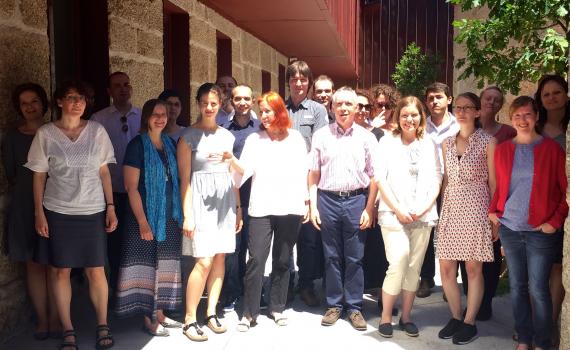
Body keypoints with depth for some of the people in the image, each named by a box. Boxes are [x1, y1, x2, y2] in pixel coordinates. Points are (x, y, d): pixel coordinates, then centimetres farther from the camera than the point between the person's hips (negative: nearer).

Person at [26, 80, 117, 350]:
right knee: (60, 271, 4)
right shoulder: (45, 134, -1)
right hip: (58, 213, 0)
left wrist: (111, 207, 2)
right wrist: (39, 213, -2)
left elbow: (104, 172, 6)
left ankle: (102, 325, 18)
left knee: (96, 270, 3)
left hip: (93, 211, 1)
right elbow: (39, 176, 2)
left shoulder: (97, 131, 2)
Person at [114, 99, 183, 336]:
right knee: (146, 266, 0)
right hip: (146, 216, -6)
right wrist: (142, 222, -17)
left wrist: (180, 213, 8)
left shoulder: (170, 144, 9)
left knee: (164, 265, 12)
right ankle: (148, 319, 10)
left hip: (170, 216, 6)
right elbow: (131, 187, -13)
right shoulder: (137, 145, -9)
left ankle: (159, 313, 23)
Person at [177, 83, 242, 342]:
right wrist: (187, 215, -10)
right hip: (201, 200, -5)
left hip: (225, 200, 5)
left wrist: (238, 208, 11)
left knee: (220, 257, 6)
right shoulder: (189, 136, -2)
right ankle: (189, 319, 2)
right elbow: (185, 179, -5)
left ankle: (211, 313, 18)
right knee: (204, 261, -10)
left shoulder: (227, 136, 12)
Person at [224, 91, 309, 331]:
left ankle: (277, 308, 21)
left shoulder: (295, 137, 10)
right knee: (256, 259, -7)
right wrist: (232, 160, -23)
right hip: (261, 207, -1)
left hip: (290, 207, 1)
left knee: (282, 260, 8)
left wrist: (307, 201, 8)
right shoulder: (254, 139, 8)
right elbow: (245, 169, -4)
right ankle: (249, 313, 1)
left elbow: (303, 171, 11)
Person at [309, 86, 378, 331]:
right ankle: (334, 305, 19)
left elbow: (373, 176, 4)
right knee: (332, 256, 8)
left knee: (354, 258, 4)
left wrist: (369, 209, -2)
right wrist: (313, 206, 2)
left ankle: (354, 307, 15)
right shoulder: (321, 135, 6)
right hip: (328, 200, 1)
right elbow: (314, 173, 7)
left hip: (356, 200, 0)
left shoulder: (366, 137, 4)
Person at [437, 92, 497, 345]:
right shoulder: (447, 142, 10)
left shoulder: (488, 142, -4)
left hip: (476, 208, -5)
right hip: (450, 209, 5)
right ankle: (455, 317, 22)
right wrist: (441, 211, 12)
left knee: (473, 269, 4)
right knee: (446, 268, 5)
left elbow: (493, 181, -2)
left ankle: (470, 322, 17)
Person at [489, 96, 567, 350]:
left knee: (538, 289, -1)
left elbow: (565, 189, -2)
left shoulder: (551, 148, -3)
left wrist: (555, 221, -9)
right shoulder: (503, 149, 7)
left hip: (541, 231, -3)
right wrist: (493, 210, 3)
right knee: (517, 286, 10)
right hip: (509, 228, 4)